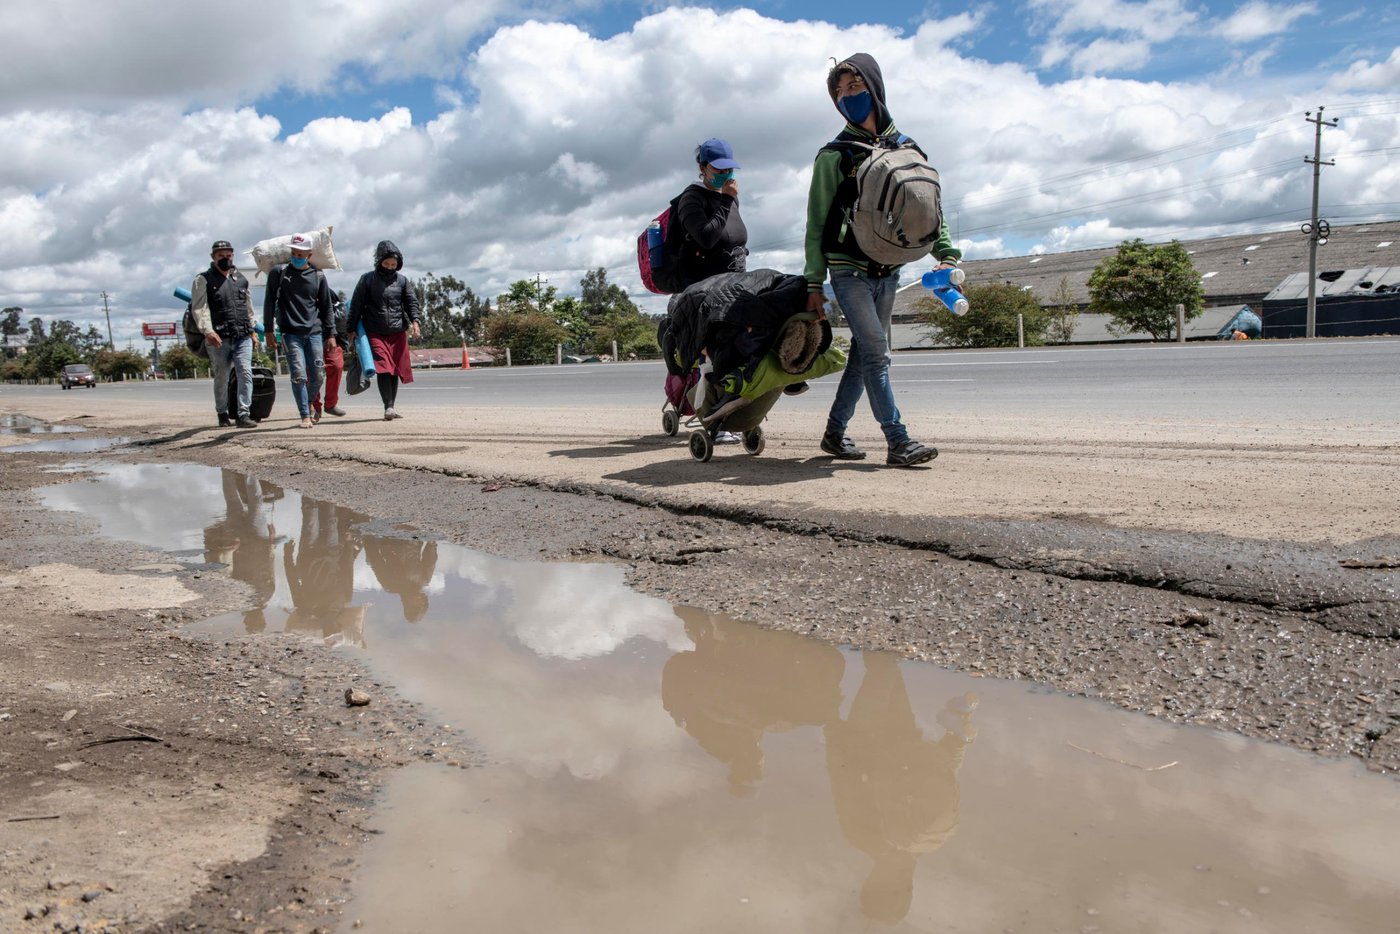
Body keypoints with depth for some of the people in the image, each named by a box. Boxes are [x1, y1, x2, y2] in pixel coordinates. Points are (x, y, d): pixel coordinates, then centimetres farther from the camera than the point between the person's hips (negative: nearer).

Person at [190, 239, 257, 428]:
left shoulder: (240, 279, 17)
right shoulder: (203, 280, 1)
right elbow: (199, 308, -9)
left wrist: (252, 329, 21)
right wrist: (208, 331, -21)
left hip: (242, 337, 3)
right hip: (219, 339, -3)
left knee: (245, 373, -11)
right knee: (221, 378, 6)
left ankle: (243, 414, -13)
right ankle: (222, 414, 20)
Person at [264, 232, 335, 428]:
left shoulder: (318, 276, 8)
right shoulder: (278, 272, 3)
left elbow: (326, 306, 13)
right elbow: (270, 302, 5)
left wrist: (331, 334, 9)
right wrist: (268, 331, 0)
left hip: (314, 333, 2)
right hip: (291, 333, -2)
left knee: (318, 375, 2)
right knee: (299, 375, -10)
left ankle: (309, 403, 28)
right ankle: (305, 416, -3)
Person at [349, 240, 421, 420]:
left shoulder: (402, 280, 9)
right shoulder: (367, 279, 3)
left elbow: (411, 302, 7)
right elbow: (356, 305, 5)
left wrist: (414, 321, -11)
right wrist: (351, 329, 4)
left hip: (398, 332, 3)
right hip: (375, 332, -3)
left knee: (396, 369, 6)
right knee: (383, 368, -14)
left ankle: (391, 406, 17)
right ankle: (388, 407, -17)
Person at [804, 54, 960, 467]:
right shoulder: (834, 156, 1)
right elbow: (817, 222, 0)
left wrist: (946, 252, -5)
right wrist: (814, 282, -6)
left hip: (888, 273, 5)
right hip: (849, 271, -5)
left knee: (864, 354, 8)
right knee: (876, 353, -13)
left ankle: (835, 432, 19)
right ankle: (898, 442, -14)